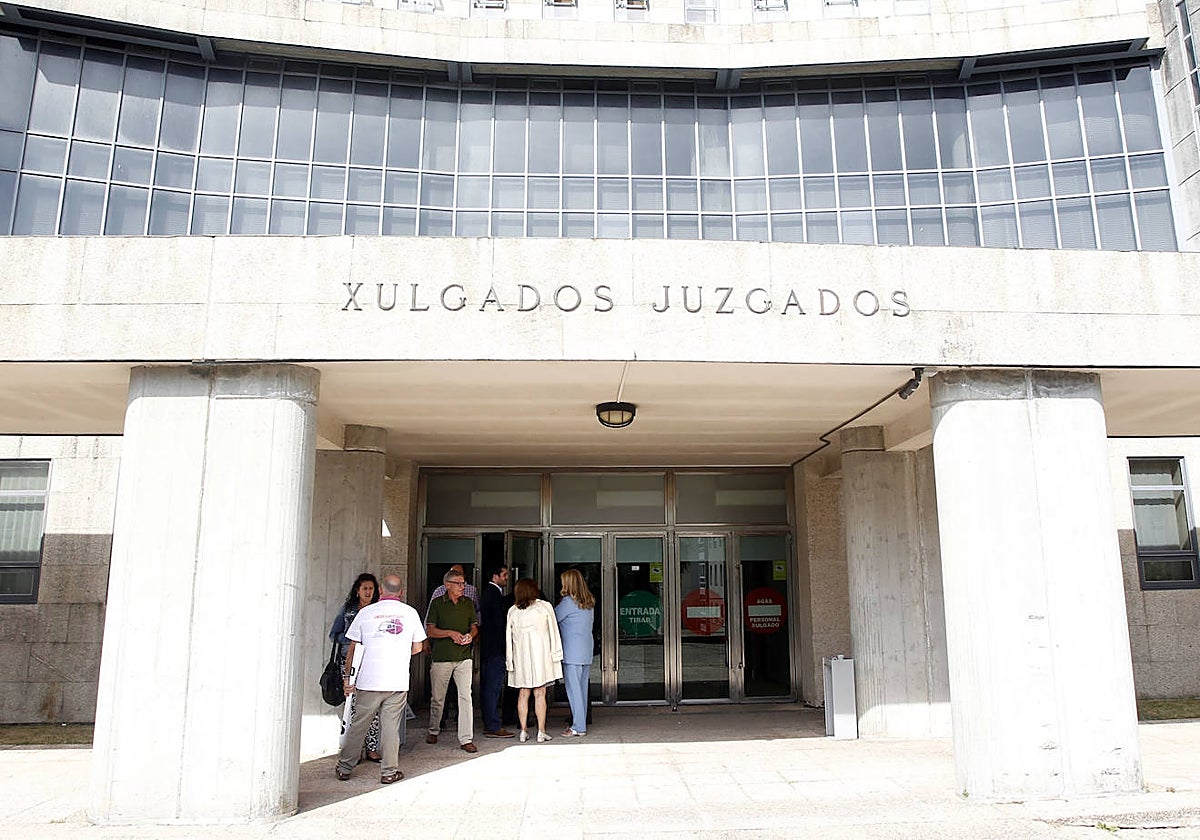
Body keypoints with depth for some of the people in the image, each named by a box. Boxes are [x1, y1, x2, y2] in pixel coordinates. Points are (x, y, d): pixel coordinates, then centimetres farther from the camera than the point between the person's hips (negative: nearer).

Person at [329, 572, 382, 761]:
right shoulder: (347, 609, 9)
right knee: (354, 703, -6)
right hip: (350, 661, -1)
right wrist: (354, 638, -6)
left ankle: (371, 748, 1)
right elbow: (334, 635, 8)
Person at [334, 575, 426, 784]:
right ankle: (389, 771, 10)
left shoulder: (366, 612, 1)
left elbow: (352, 648, 4)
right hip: (398, 681, 0)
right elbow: (417, 648, 10)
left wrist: (348, 677, 10)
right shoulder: (410, 612, 3)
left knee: (358, 724, 11)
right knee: (391, 726, 6)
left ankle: (344, 768, 20)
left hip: (369, 680, 0)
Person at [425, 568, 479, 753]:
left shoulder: (468, 603, 9)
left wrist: (470, 635, -7)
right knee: (437, 697, 10)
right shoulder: (437, 603, -1)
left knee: (465, 696, -7)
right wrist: (450, 633, -16)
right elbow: (429, 630, -5)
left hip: (463, 657, 2)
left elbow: (474, 625, 15)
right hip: (441, 657, -2)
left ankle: (466, 739, -3)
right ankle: (433, 730, 33)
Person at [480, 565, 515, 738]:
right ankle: (493, 727, -3)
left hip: (487, 648, 11)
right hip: (495, 648, -11)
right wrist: (504, 646, -14)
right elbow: (499, 623, -18)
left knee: (487, 687, 13)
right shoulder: (494, 594, -15)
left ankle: (489, 725, 20)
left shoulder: (487, 592, 16)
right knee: (493, 687, -7)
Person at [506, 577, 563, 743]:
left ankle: (523, 731, 10)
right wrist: (555, 653, 5)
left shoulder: (513, 611, 2)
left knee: (523, 693, 9)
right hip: (540, 653, -2)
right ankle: (541, 732, 2)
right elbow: (553, 631, -1)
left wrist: (509, 660, 9)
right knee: (540, 693, 1)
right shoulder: (545, 607, -2)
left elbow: (509, 636, 4)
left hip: (520, 655, 2)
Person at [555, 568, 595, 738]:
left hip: (572, 654, -7)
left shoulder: (568, 602, -12)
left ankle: (578, 727, -1)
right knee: (582, 689, 12)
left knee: (573, 689, -3)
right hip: (586, 653, 8)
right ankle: (581, 724, 17)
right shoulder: (589, 603, 10)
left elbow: (553, 618, -5)